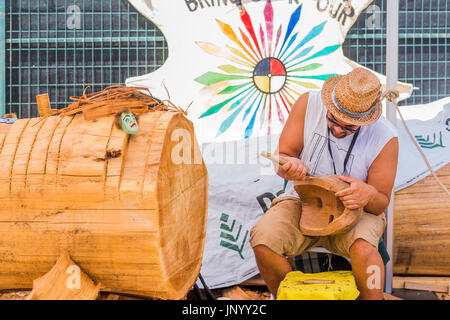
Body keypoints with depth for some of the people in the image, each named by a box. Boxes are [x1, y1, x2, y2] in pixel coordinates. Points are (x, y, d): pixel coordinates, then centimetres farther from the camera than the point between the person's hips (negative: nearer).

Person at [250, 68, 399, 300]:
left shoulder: (385, 138, -15)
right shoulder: (308, 104, -12)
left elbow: (381, 202, -7)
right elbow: (283, 155, -3)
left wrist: (369, 195, -32)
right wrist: (290, 166, -29)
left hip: (353, 211, -1)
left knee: (363, 248, -35)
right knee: (262, 240, -26)